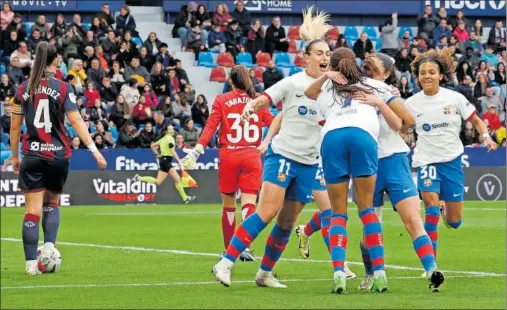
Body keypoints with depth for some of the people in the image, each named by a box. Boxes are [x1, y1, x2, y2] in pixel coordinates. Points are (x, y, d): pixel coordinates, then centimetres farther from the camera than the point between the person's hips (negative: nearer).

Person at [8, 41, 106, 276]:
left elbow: (15, 126, 7)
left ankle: (31, 263, -5)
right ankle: (49, 245, -1)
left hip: (32, 155, 0)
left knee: (32, 209, 0)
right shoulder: (63, 88, -3)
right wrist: (93, 149, -11)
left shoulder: (24, 89, 3)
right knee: (52, 203, 20)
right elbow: (76, 121, -10)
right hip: (58, 155, 0)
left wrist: (15, 155, 17)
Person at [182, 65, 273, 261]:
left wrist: (197, 150, -12)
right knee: (248, 202, -5)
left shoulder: (221, 100, 2)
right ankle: (245, 246, -24)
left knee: (228, 204, 11)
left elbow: (211, 126, -7)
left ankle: (230, 250, 17)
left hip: (228, 156, 0)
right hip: (252, 156, 0)